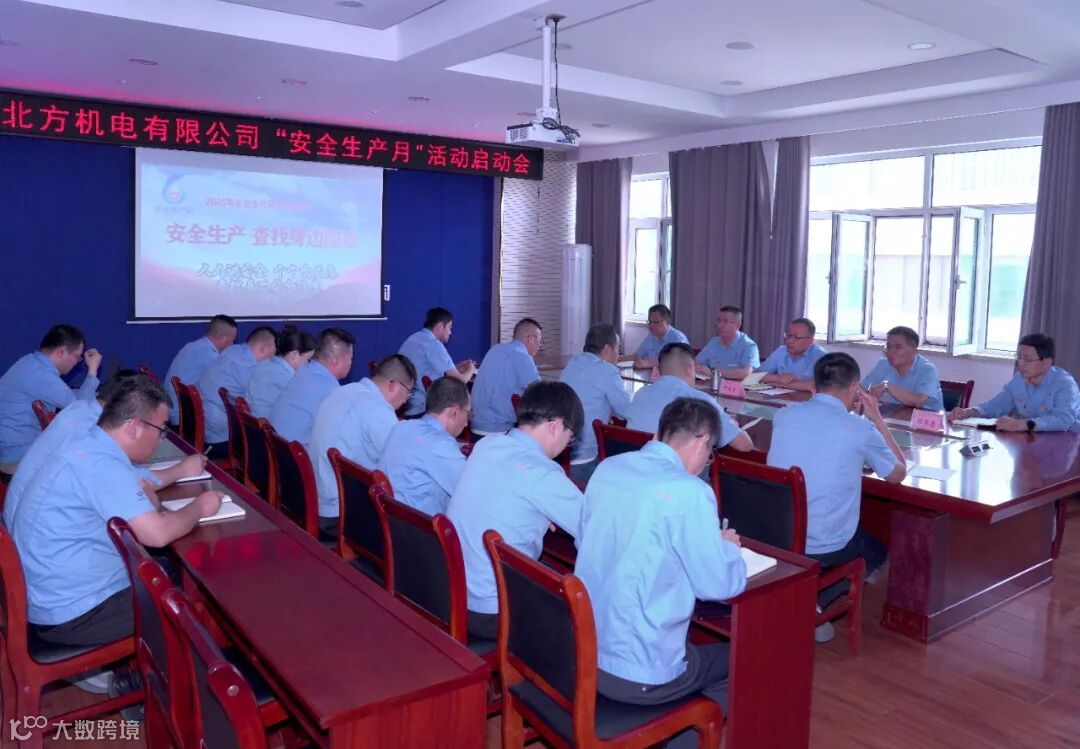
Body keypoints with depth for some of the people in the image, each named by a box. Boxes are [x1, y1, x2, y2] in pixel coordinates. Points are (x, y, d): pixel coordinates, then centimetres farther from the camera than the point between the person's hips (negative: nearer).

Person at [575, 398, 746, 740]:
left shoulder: (607, 468, 2)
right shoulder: (689, 492, -19)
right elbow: (719, 586, -13)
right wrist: (728, 546, 9)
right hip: (637, 674, -7)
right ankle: (674, 739, 15)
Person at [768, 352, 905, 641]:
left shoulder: (783, 415, -2)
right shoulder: (861, 430, -13)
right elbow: (899, 473, 7)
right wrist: (876, 417, 10)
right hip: (825, 549, -5)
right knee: (877, 550, 29)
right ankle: (811, 603, 7)